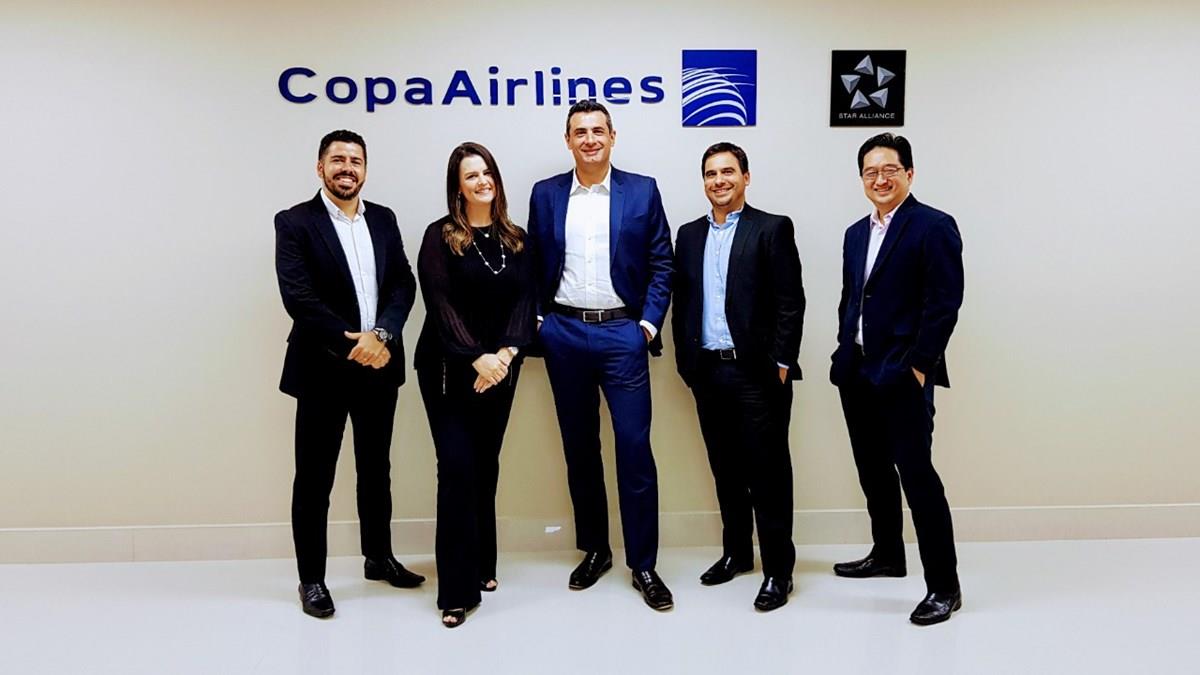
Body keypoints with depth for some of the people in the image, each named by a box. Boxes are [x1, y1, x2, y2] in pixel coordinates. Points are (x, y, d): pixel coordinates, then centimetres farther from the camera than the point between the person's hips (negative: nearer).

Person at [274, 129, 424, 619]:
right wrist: (352, 344, -19)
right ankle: (311, 578, 18)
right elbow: (299, 298, -14)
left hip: (378, 364, 5)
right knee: (314, 477, 4)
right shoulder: (295, 222, -5)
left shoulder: (383, 219, 9)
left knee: (376, 468, 17)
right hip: (323, 369, -4)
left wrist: (381, 334, -16)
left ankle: (379, 557, 33)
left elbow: (403, 283, 1)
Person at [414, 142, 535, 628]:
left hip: (500, 368, 4)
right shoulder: (440, 236, -3)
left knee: (486, 466, 11)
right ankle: (457, 588, -2)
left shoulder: (516, 239, 9)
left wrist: (504, 354, -15)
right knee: (458, 467, -8)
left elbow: (524, 300, 1)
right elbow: (440, 304, -11)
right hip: (449, 368, -4)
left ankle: (482, 565, 25)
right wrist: (476, 358, -20)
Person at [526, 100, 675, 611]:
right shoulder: (545, 194, 8)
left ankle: (643, 564, 8)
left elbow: (661, 263, 3)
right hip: (564, 334, 2)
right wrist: (538, 319, 2)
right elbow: (535, 265, 11)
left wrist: (649, 323, -5)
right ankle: (594, 550, 26)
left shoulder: (642, 191, 3)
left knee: (635, 449, -4)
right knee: (579, 448, 11)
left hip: (622, 332, -2)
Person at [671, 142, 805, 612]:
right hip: (707, 371, 5)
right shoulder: (690, 235, 13)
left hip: (757, 372, -5)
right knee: (725, 467, 13)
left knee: (768, 470, 0)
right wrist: (685, 360, 6)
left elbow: (791, 303, -6)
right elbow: (682, 302, 13)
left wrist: (781, 363, -11)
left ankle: (778, 568, 11)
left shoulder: (772, 229, -2)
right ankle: (736, 552, 28)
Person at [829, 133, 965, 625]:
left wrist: (918, 367, -16)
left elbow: (944, 305, -13)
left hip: (903, 376, -7)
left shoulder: (933, 227, -7)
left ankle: (943, 586, 3)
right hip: (856, 374, 7)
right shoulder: (856, 234, 16)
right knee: (873, 470, 16)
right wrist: (845, 354, 11)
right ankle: (887, 555, 32)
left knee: (916, 474, -6)